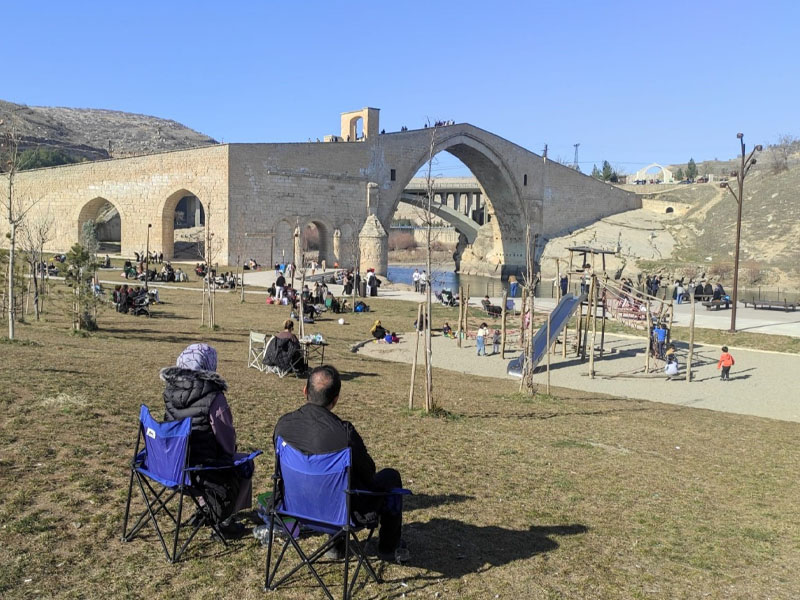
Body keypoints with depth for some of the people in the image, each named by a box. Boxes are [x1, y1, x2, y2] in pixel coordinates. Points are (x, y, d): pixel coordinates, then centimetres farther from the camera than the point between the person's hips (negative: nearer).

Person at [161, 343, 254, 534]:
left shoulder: (170, 389, -3)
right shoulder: (212, 397, -22)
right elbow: (227, 438, -13)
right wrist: (230, 452, 11)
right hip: (201, 469, -7)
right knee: (244, 465, 20)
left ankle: (205, 507, 41)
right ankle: (224, 520, 24)